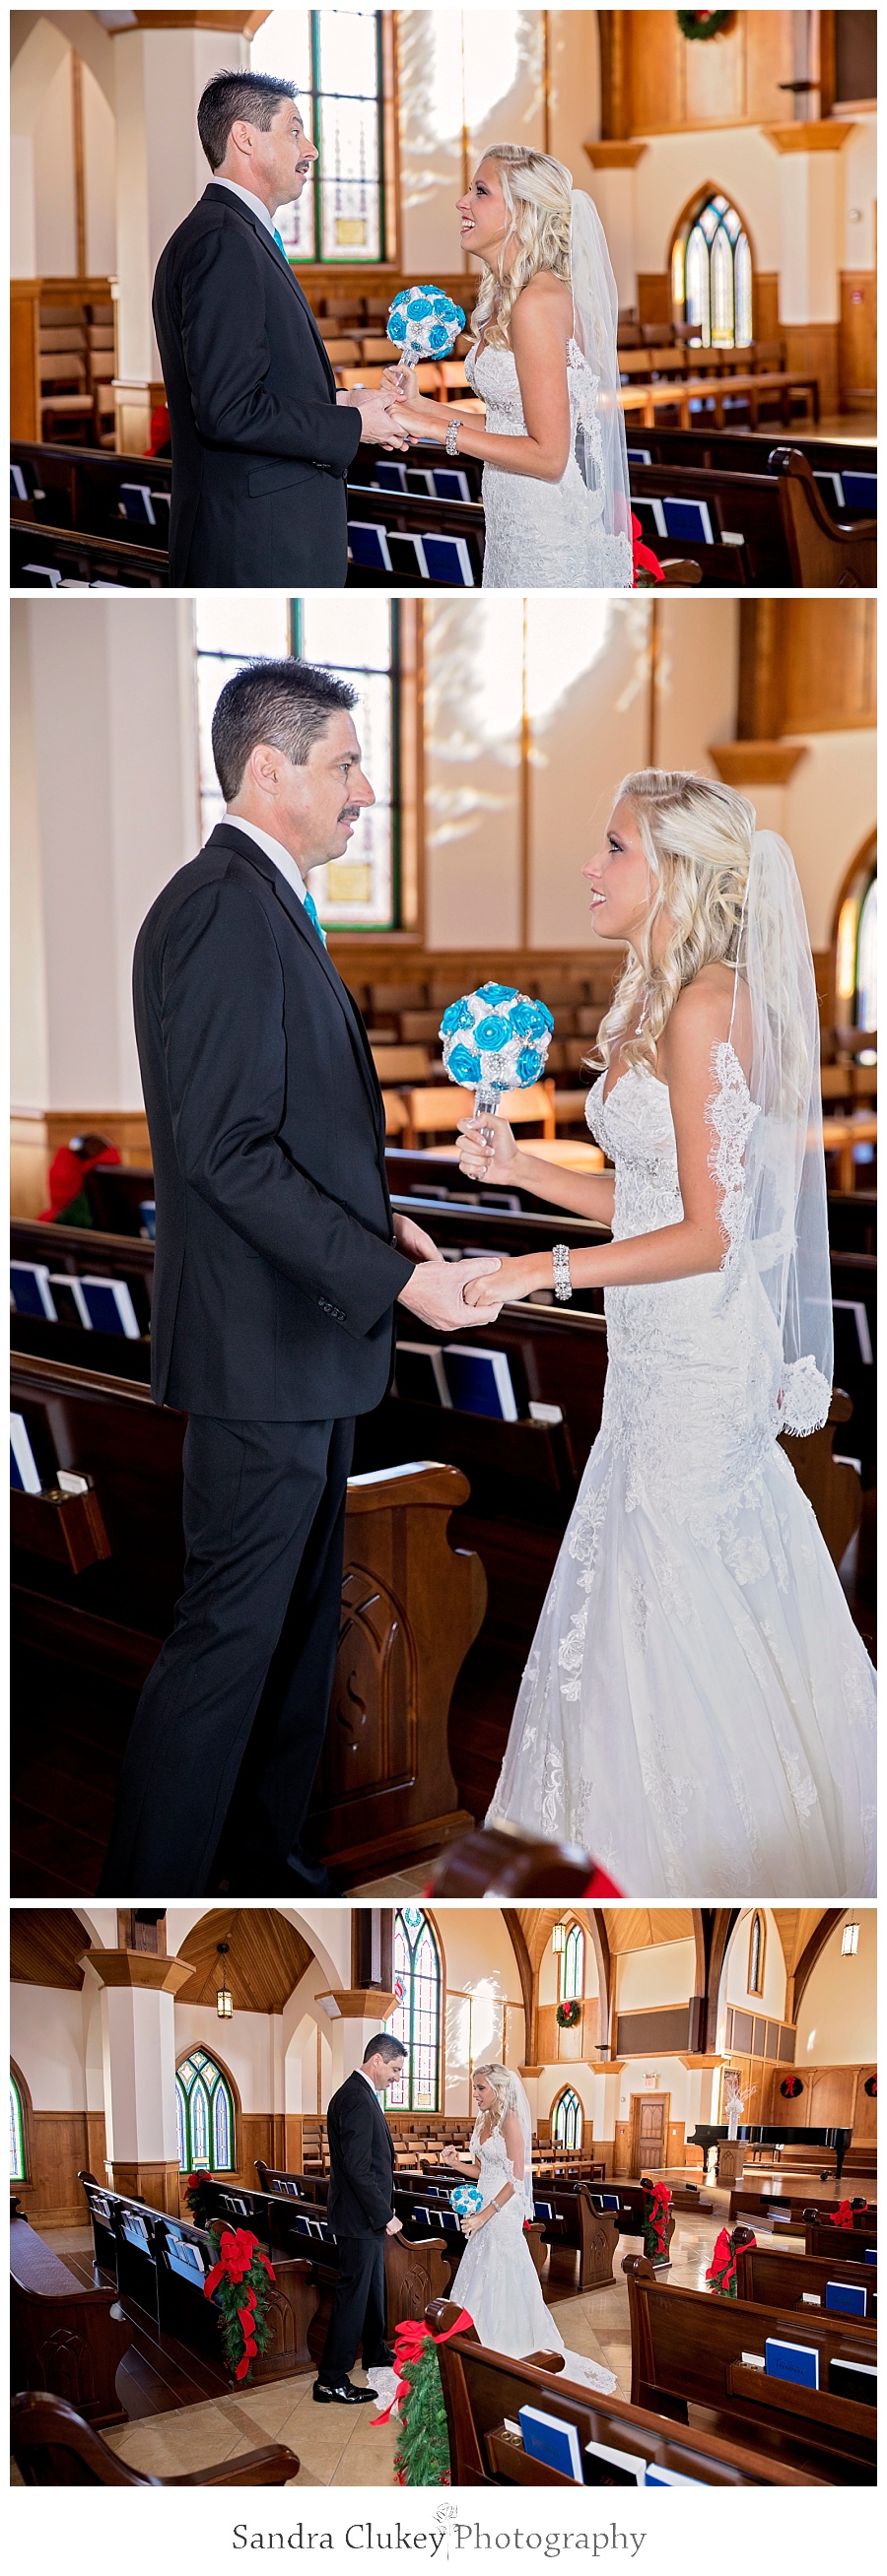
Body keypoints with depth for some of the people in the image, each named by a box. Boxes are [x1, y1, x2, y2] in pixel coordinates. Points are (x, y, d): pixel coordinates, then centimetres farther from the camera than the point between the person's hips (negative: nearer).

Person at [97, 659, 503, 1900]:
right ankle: (147, 1888, 8)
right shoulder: (224, 910, -18)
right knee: (227, 1636, -3)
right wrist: (391, 1278, -21)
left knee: (299, 1624, 18)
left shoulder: (268, 908, 14)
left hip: (308, 1343, 11)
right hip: (262, 1344, -11)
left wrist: (377, 1222, 7)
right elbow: (225, 1149, -23)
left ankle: (272, 1861, 31)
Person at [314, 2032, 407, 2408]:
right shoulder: (357, 2099, -22)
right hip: (360, 2219, -10)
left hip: (368, 2217, 10)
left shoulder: (359, 2094, 11)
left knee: (372, 2288, 23)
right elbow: (358, 2169, -26)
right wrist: (385, 2216, -21)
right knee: (353, 2295, -5)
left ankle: (375, 2352, 39)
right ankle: (330, 2381, 0)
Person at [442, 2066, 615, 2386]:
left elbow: (516, 2178, -17)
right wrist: (456, 2162, -2)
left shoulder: (510, 2121, -14)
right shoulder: (483, 2122, 10)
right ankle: (486, 2345, 19)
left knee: (502, 2278, -3)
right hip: (485, 2207, 8)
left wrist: (486, 2214, -19)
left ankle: (511, 2348, 5)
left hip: (503, 2212, -8)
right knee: (481, 2278, 10)